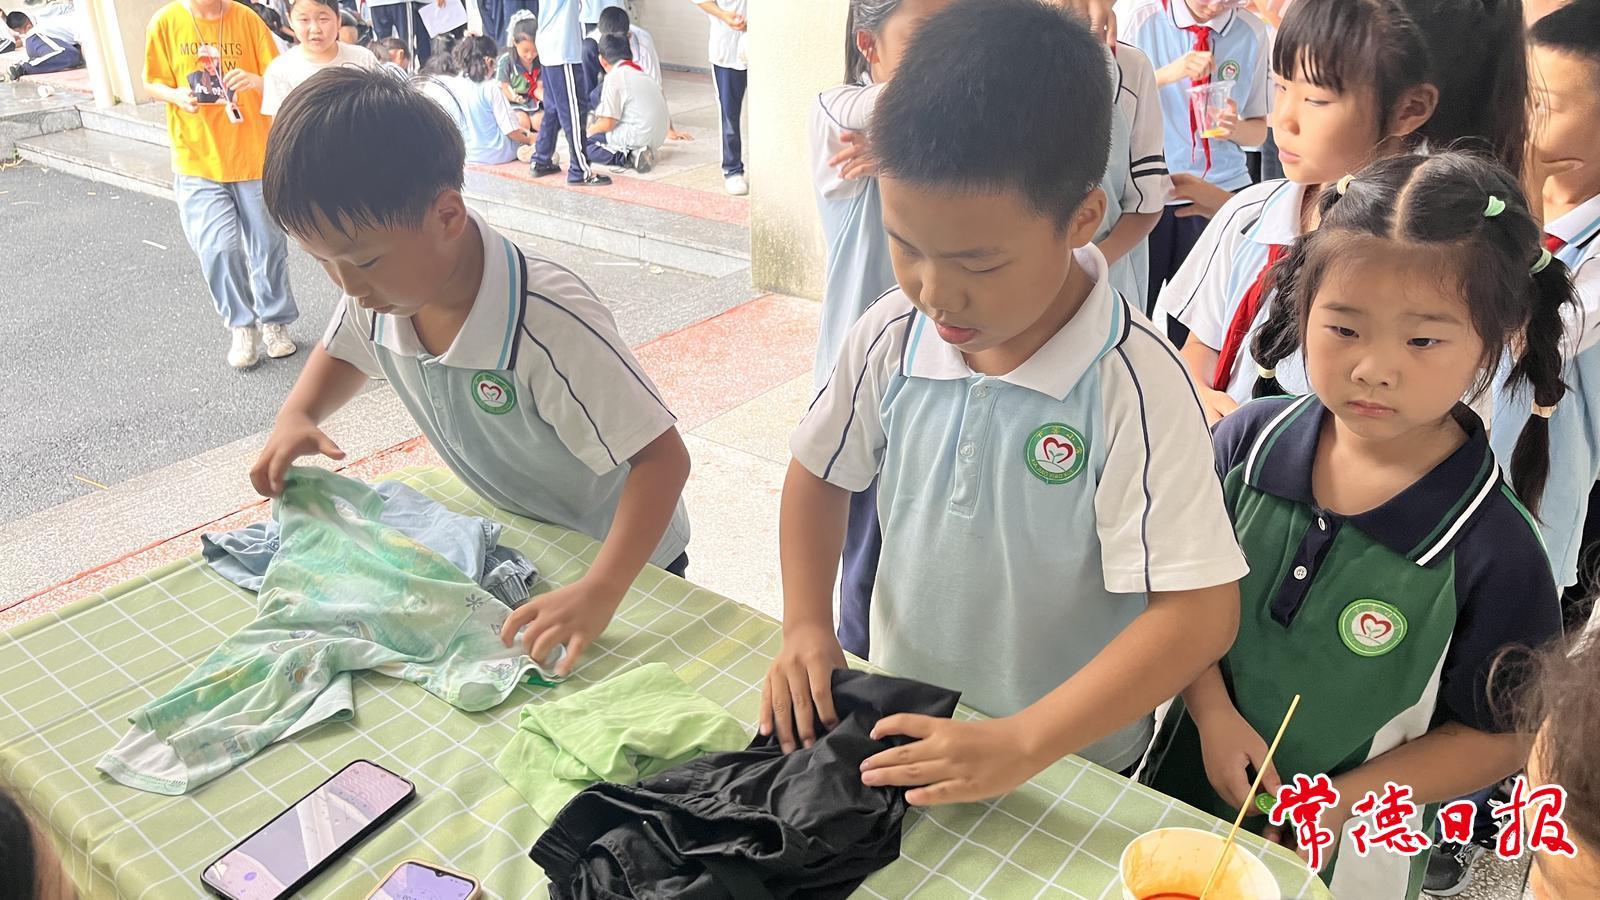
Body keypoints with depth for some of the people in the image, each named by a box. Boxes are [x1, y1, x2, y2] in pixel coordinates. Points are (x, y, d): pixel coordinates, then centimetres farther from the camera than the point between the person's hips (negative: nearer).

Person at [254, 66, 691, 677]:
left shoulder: (547, 324, -39)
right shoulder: (379, 290, -16)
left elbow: (663, 456, -37)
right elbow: (343, 351, 9)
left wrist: (601, 591, -46)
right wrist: (296, 416, -10)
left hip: (622, 560, -6)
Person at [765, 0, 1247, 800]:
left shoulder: (1134, 387, -28)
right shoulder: (889, 338, -15)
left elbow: (1199, 613, -27)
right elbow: (819, 474, 1)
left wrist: (1020, 743, -31)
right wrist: (806, 625, -10)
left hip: (1070, 761, -3)